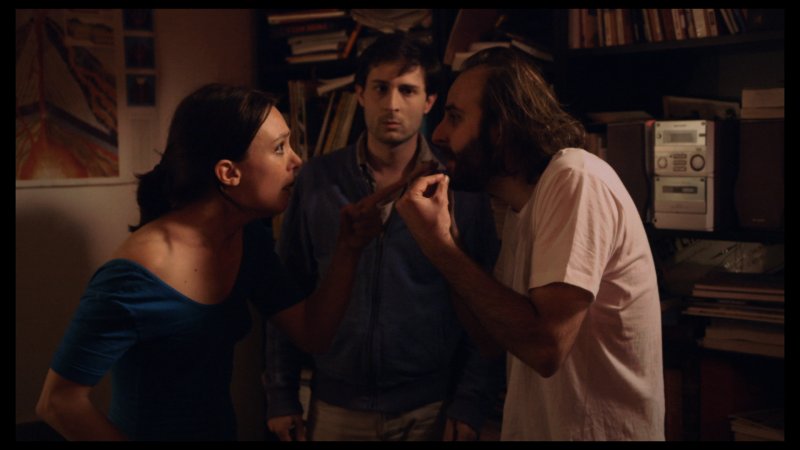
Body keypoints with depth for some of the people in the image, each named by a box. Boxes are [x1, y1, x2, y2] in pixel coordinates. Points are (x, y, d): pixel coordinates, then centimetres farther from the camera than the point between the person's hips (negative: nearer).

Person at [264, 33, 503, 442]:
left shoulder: (462, 188, -5)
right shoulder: (317, 180, -1)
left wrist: (469, 404, -8)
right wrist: (281, 395, 1)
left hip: (431, 410, -1)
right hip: (335, 408, 2)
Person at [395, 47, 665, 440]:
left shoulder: (576, 179, -19)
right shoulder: (522, 205, 8)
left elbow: (546, 346, -27)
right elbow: (494, 336, 8)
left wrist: (440, 247, -20)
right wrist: (445, 243, -2)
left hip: (600, 430, -8)